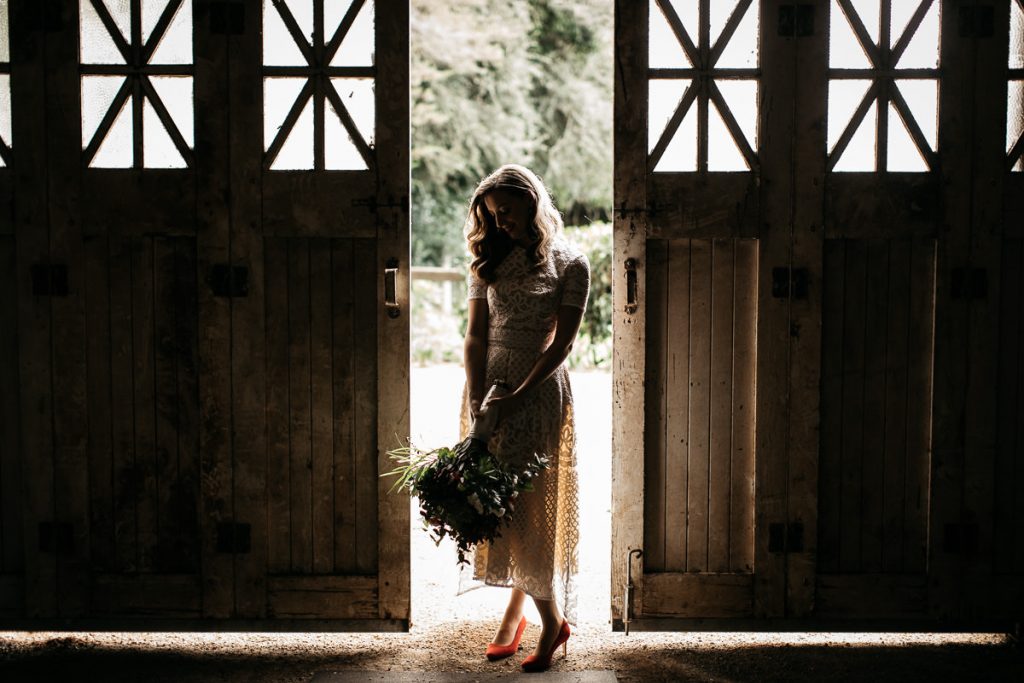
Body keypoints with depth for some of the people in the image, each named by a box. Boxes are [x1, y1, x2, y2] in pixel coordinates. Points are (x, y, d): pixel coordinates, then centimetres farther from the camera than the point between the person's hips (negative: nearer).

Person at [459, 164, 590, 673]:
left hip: (538, 390, -4)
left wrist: (516, 397, -18)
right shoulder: (489, 261, 10)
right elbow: (475, 336, 3)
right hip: (488, 384, 4)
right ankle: (515, 612, 17)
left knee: (528, 502, -5)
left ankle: (551, 619, 8)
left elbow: (561, 343, -9)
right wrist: (477, 402, -9)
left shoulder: (570, 265, -3)